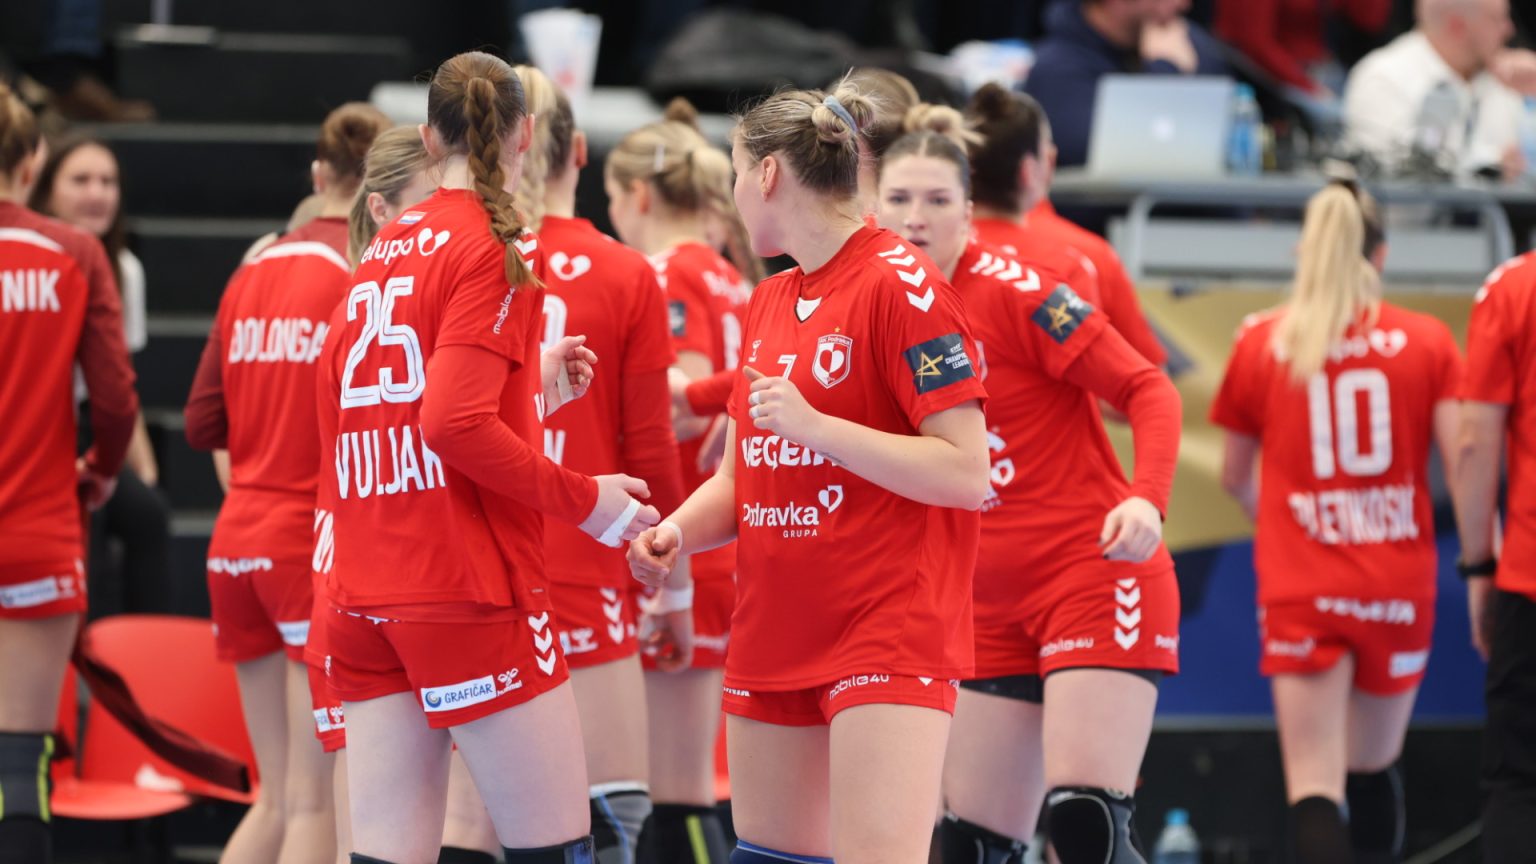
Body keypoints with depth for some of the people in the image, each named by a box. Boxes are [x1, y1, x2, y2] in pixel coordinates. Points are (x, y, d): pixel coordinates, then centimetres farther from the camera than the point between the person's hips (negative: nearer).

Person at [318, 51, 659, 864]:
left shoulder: (384, 249, 14)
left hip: (364, 597, 7)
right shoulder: (496, 247, -8)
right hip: (468, 585, -7)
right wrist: (584, 499, -10)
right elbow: (456, 425, -18)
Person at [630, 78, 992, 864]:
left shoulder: (901, 284, -10)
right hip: (771, 639, 8)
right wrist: (677, 531, -1)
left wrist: (813, 424, -20)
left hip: (888, 630, -8)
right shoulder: (767, 304, 15)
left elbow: (966, 473, -16)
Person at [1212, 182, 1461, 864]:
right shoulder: (1428, 341, 0)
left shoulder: (1260, 342, 1)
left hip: (1300, 594, -1)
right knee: (1374, 771, 19)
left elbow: (1236, 477, 14)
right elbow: (1466, 466, -8)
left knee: (1315, 789, -9)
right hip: (1398, 588, 1)